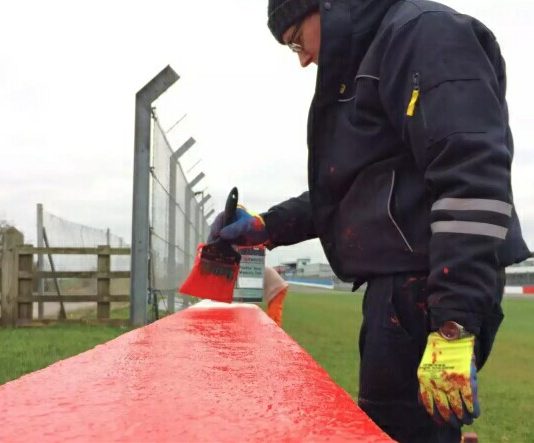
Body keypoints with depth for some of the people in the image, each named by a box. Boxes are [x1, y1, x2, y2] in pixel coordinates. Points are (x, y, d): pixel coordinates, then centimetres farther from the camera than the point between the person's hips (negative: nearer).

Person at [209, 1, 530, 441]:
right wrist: (267, 227, 20)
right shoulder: (366, 64, 23)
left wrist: (455, 322, -26)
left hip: (427, 290, -10)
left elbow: (473, 179, -20)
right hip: (398, 286, 10)